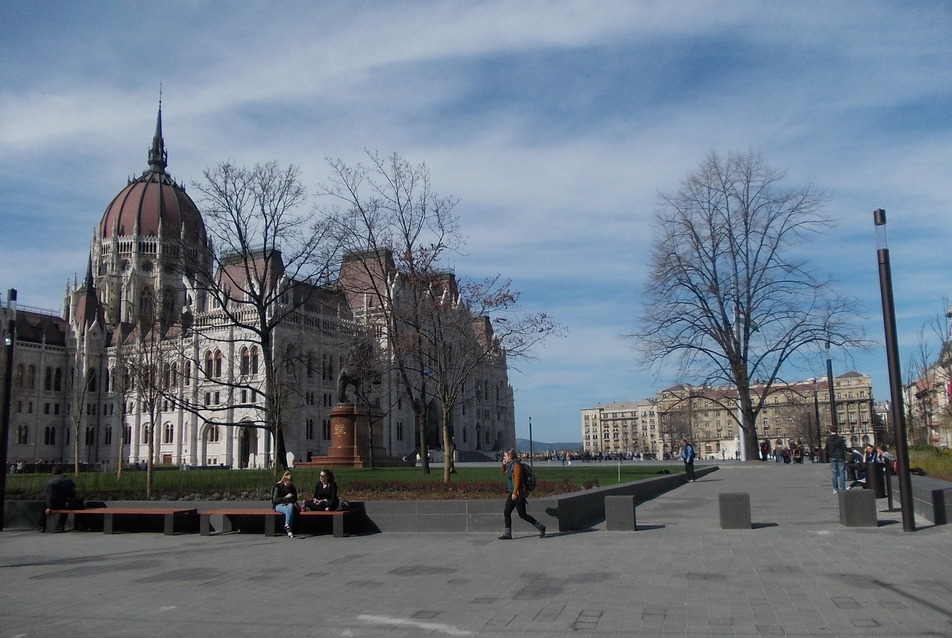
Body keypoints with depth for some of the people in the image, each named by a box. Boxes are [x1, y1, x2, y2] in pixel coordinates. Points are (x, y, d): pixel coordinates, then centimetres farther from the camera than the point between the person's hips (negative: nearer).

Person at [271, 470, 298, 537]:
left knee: (290, 506, -35)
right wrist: (285, 497, -16)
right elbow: (275, 500, -10)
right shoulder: (278, 487, -6)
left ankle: (287, 525, -43)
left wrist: (295, 503, -2)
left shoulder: (293, 488, 8)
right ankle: (289, 530, -42)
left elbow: (294, 500, 19)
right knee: (288, 510, -36)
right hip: (278, 505, -4)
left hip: (289, 504, 4)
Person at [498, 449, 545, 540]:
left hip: (518, 494, -10)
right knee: (506, 512, 6)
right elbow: (504, 472, 29)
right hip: (512, 493, 10)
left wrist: (514, 493, -24)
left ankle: (541, 528, 5)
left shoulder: (516, 465, -17)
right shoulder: (510, 465, 11)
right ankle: (507, 533, 11)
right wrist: (503, 464, 12)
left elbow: (517, 480, -22)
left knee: (522, 515, -5)